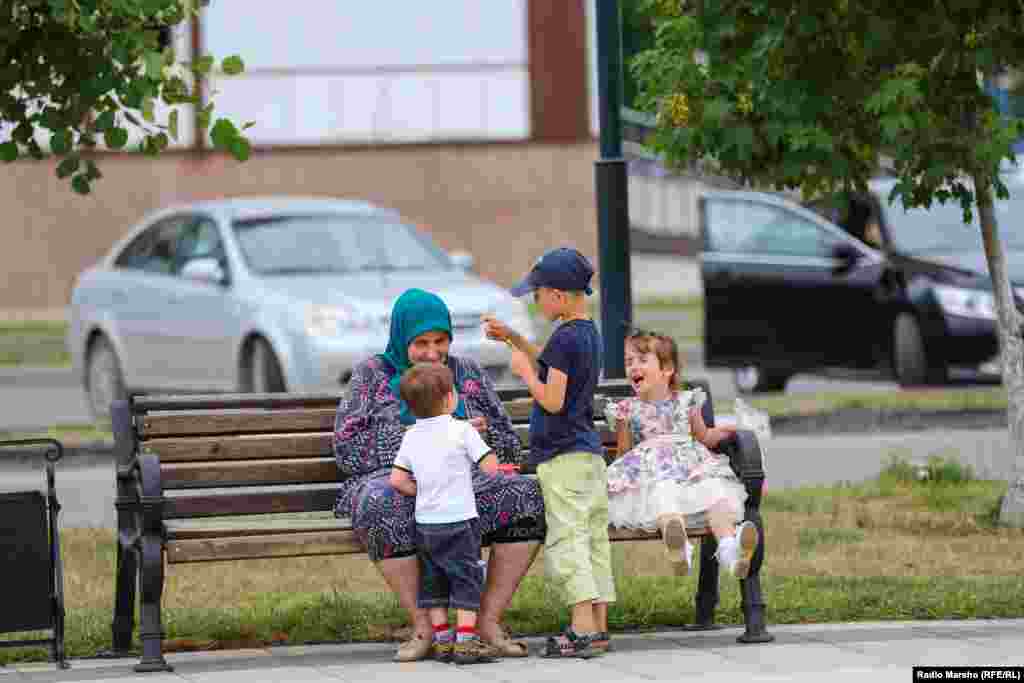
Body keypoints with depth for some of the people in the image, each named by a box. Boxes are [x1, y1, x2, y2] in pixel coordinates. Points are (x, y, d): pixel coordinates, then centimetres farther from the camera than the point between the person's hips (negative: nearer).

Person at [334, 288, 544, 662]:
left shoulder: (468, 373, 16)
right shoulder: (373, 374, 8)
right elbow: (349, 449, -3)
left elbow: (508, 449, 15)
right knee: (384, 508, -39)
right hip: (397, 486, -3)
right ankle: (423, 627, -27)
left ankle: (489, 620, -20)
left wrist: (482, 434, -9)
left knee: (526, 497, -27)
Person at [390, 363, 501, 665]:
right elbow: (491, 467, -11)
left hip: (425, 523, 5)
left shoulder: (411, 437, 5)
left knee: (433, 581, 13)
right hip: (458, 521, -5)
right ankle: (465, 640, -3)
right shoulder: (461, 430, -11)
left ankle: (442, 639, 15)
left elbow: (397, 480, 3)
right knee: (467, 580, 1)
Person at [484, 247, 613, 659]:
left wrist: (524, 371, -6)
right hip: (590, 451, 9)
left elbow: (552, 399, -19)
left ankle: (583, 629, -15)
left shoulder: (564, 338, -17)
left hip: (562, 456, -9)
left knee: (566, 540, -9)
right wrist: (513, 339, 24)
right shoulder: (589, 333, 12)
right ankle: (598, 626, 10)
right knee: (594, 538, 9)